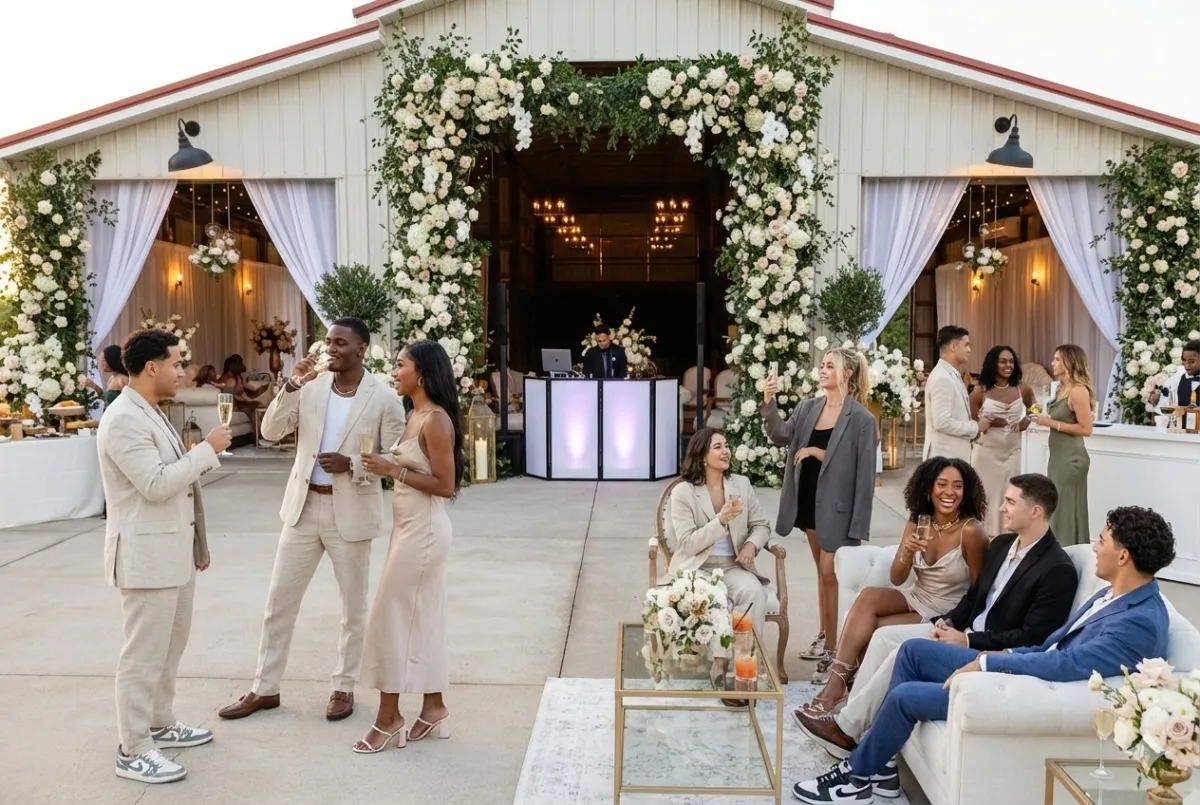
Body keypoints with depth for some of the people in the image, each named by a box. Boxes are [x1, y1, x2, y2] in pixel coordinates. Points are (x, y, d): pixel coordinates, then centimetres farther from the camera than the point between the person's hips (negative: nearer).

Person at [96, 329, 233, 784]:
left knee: (170, 645, 19)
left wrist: (196, 544, 19)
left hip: (172, 551, 10)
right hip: (146, 554, -10)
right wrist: (207, 449, -17)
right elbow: (156, 484, -25)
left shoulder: (150, 414, 13)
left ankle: (160, 725, 33)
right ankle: (133, 752, 10)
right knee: (144, 654, -1)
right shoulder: (123, 419, -18)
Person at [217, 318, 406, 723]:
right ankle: (265, 688, 23)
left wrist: (350, 465, -21)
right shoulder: (311, 387, 3)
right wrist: (292, 385, -16)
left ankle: (343, 688, 26)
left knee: (353, 607, 9)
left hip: (351, 512, -3)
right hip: (304, 508, 4)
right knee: (279, 601, 9)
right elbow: (271, 431, -4)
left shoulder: (385, 398, -8)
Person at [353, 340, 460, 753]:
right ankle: (434, 707, 23)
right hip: (410, 526, 10)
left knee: (392, 614, -2)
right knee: (422, 616, 13)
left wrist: (393, 471, -20)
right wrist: (388, 467, 1)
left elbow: (446, 485, -20)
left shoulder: (436, 421, -18)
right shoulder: (415, 415, 11)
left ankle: (389, 716, 9)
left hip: (423, 529, -10)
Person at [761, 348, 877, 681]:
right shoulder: (808, 407, 4)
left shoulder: (861, 418, -13)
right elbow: (781, 435, -7)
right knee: (822, 572, 18)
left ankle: (832, 653, 4)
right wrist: (769, 402, -23)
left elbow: (865, 472, -13)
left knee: (831, 574, -4)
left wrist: (859, 522, -16)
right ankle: (824, 637, 32)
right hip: (809, 500, 6)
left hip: (837, 506, -6)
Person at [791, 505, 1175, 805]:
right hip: (1026, 672, 10)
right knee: (913, 650, 6)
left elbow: (1066, 664, -31)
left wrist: (986, 664, -25)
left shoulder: (1141, 623, -23)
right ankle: (879, 763, 11)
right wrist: (1000, 655, 5)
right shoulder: (1114, 594, 9)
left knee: (905, 696, -14)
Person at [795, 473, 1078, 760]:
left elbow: (1032, 638, -20)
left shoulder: (1058, 570, -18)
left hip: (996, 654, -9)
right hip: (966, 632, 9)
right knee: (884, 636, -6)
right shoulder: (1001, 544, 8)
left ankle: (847, 729, -11)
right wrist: (948, 622, -3)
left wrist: (967, 640, -20)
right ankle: (847, 718, -6)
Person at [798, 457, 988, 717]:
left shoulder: (971, 530, -17)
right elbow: (896, 579, -3)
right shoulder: (917, 523, -1)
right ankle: (838, 683, -23)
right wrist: (907, 552, -21)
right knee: (868, 597, -24)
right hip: (916, 599, 5)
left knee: (870, 629, -24)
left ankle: (838, 684, -6)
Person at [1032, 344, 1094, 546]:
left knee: (1067, 509, 0)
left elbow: (1085, 429, -19)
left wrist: (1051, 423, -18)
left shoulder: (1078, 391, -17)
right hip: (1058, 456, 9)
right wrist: (1044, 419, 6)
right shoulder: (1062, 388, 9)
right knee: (1057, 508, 14)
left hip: (1071, 458, -9)